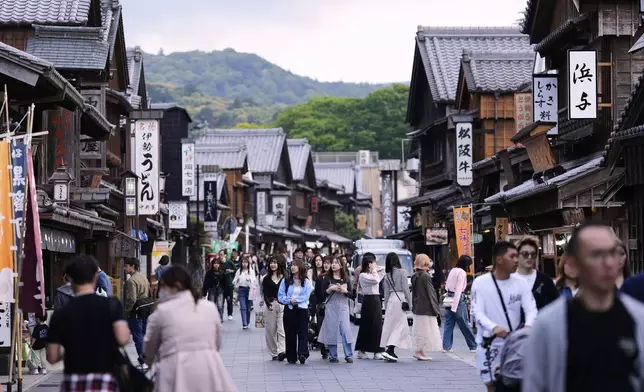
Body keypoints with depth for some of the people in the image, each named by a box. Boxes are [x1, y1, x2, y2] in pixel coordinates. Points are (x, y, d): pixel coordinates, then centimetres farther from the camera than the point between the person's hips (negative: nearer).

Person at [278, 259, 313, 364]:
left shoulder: (306, 282, 6)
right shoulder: (286, 281, 10)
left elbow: (306, 296, -5)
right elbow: (280, 296, 2)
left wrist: (295, 300, -13)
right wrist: (290, 301, -13)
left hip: (302, 310, -1)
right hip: (289, 310, 1)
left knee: (303, 332, -13)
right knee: (290, 333, 1)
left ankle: (302, 353, -23)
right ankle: (291, 357, 7)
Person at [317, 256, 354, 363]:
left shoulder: (346, 278, 8)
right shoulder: (327, 278, 4)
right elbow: (322, 293, 1)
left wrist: (344, 290, -11)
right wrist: (331, 289, -14)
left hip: (343, 306, 1)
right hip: (331, 306, -1)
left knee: (346, 330, -7)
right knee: (331, 330, 0)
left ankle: (349, 355, -5)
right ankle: (333, 356, 8)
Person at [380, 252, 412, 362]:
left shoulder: (387, 275, 8)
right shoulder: (402, 272, -6)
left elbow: (386, 292, 11)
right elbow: (406, 288, -8)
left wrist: (386, 306, 17)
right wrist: (409, 303, -2)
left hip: (391, 299, 5)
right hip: (400, 298, -5)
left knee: (391, 325, 10)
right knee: (399, 325, -4)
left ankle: (391, 352, 12)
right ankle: (389, 349, -18)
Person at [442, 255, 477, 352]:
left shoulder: (452, 270, 12)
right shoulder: (462, 273, -10)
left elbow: (447, 287, 13)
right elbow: (458, 290, -15)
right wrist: (454, 306, -18)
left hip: (449, 297, 7)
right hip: (458, 299, -7)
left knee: (448, 324, 7)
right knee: (464, 325, 2)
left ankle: (446, 347, 4)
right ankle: (473, 346, 12)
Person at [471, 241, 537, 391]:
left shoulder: (520, 282, 1)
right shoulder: (480, 283, -8)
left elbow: (531, 309, -7)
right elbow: (478, 313, -15)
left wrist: (528, 325, -31)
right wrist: (494, 327, -36)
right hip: (490, 346, -2)